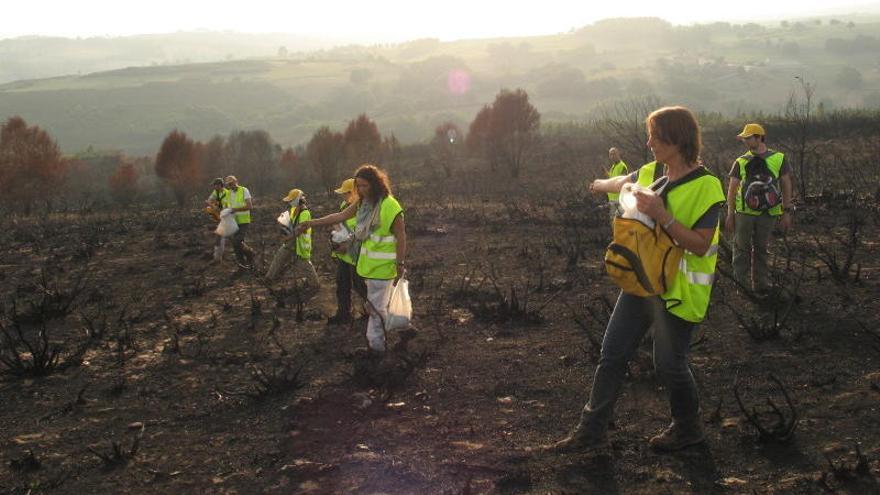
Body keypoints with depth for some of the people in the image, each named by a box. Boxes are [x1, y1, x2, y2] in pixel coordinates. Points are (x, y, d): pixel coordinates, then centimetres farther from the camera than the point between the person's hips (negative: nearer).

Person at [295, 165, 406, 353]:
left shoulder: (390, 207, -21)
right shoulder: (363, 202, 4)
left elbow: (401, 237, -18)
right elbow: (340, 216, 8)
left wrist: (400, 265, -17)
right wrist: (311, 223, 4)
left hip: (382, 265, -8)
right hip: (369, 263, 8)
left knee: (376, 305, -2)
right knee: (379, 303, 20)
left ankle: (375, 342, 9)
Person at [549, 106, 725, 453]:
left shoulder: (705, 187, -16)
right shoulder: (652, 174, 6)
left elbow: (701, 245, -23)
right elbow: (621, 182, 30)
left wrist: (662, 215, -29)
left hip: (677, 290, -7)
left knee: (669, 365, 3)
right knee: (612, 355, 7)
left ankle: (688, 429, 28)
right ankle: (591, 431, 16)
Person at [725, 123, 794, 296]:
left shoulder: (778, 159, 2)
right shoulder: (741, 162, 1)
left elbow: (786, 186, 6)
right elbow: (732, 189, 2)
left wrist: (786, 212, 3)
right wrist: (730, 215, -3)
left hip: (768, 213, 1)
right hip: (744, 212, -1)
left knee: (761, 249, 11)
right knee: (742, 248, 1)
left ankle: (761, 284, 20)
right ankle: (741, 282, 10)